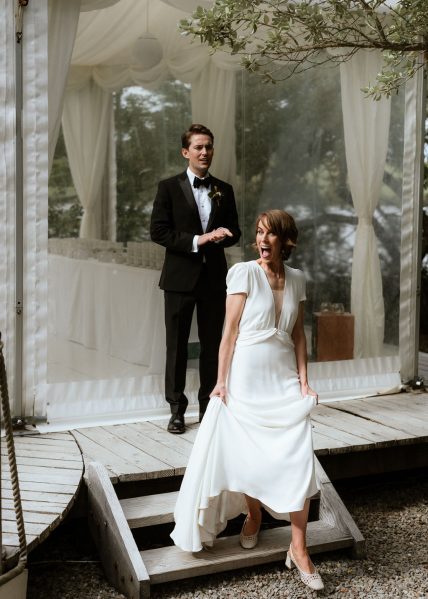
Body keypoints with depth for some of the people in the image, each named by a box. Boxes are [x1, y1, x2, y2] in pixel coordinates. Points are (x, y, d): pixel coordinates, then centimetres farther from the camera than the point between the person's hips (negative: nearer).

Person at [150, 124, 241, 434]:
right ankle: (177, 409, 12)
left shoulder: (224, 190, 10)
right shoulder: (169, 187, -1)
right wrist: (196, 240, -17)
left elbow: (234, 231, 12)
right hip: (181, 277, -3)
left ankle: (209, 405, 20)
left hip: (214, 277, 3)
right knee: (177, 345, 3)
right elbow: (158, 231, -7)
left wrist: (222, 235, -12)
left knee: (212, 344, 8)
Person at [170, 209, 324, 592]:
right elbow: (230, 330, -6)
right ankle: (254, 516, 34)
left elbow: (298, 333, 10)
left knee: (299, 460, -6)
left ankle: (298, 548, 2)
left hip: (285, 379, 3)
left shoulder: (296, 279, 7)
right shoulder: (244, 273, -6)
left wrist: (304, 380, 2)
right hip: (247, 376, -3)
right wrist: (221, 381, -9)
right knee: (248, 455, 6)